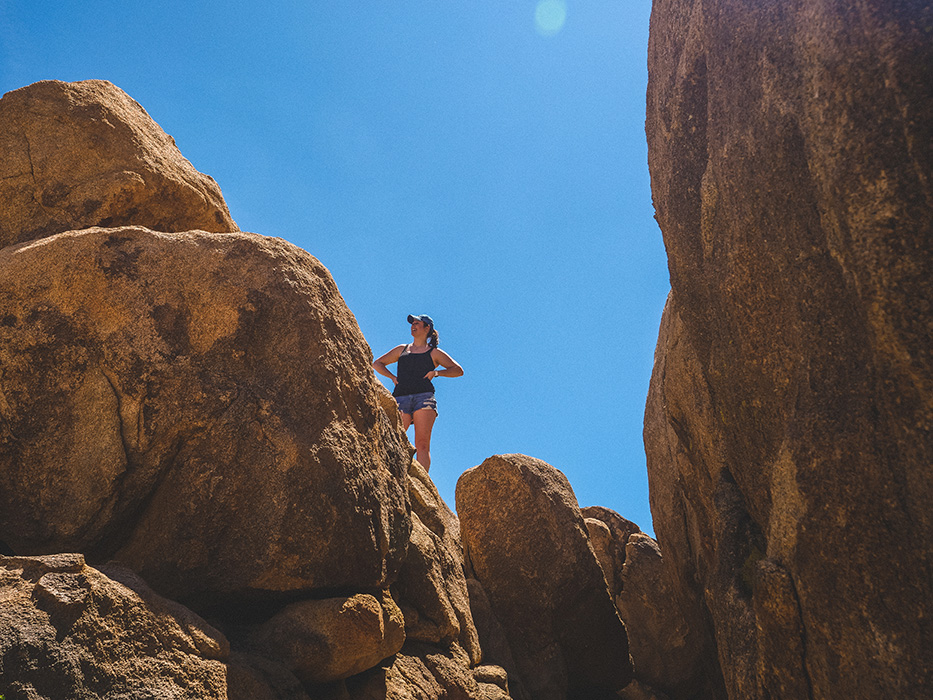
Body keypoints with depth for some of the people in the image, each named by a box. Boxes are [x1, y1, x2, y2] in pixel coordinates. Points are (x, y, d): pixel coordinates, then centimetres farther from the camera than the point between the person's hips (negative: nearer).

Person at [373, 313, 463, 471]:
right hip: (401, 397, 2)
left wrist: (437, 372, -1)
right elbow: (377, 364, 28)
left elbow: (459, 370, 13)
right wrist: (392, 377, 12)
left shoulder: (434, 353, 17)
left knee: (422, 444, -15)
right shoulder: (401, 350, 26)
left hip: (424, 397, -2)